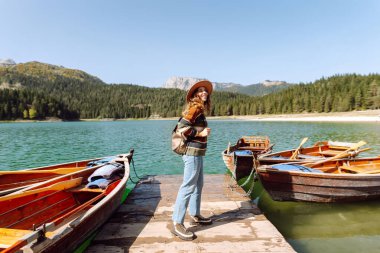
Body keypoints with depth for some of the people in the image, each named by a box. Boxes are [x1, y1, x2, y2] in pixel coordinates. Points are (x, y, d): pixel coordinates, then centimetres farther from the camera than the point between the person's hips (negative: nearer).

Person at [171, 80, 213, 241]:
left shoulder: (199, 109, 15)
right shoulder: (195, 108, -12)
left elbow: (186, 127, 16)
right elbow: (181, 127, -21)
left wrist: (203, 131, 11)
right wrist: (200, 133, -17)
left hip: (197, 152, 10)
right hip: (193, 152, -10)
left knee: (198, 185, 18)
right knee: (188, 186, -8)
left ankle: (195, 216, 33)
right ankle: (177, 224, 0)